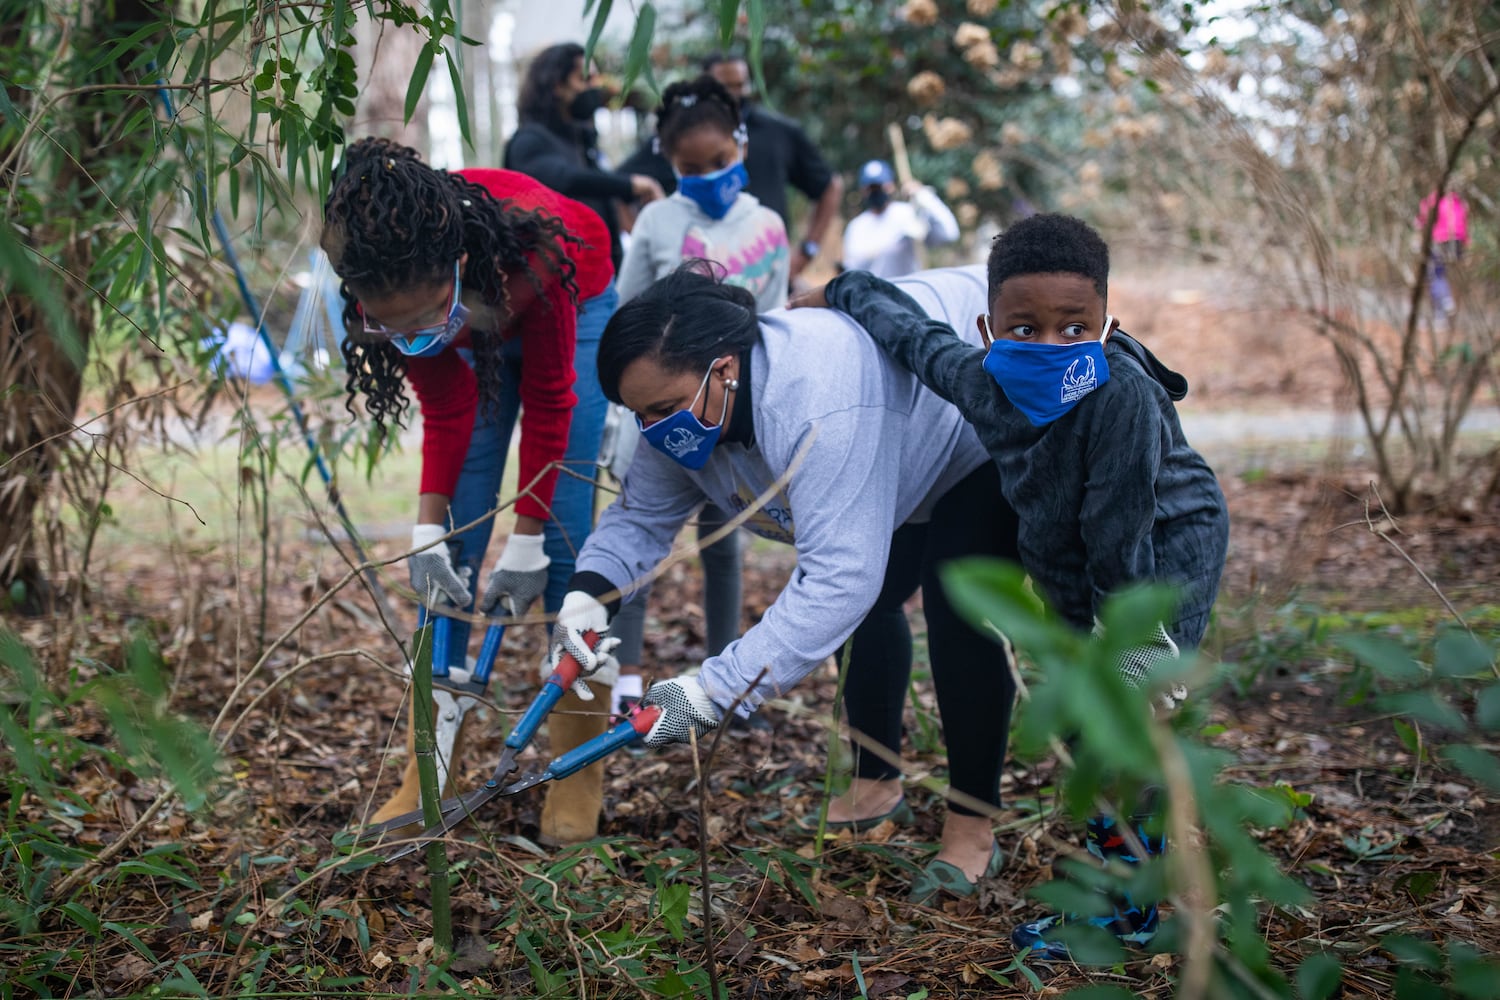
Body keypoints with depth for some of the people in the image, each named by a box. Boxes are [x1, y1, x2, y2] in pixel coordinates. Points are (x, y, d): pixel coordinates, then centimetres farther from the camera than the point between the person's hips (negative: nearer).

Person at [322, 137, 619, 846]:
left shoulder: (532, 261, -43)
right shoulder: (391, 293, -33)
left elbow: (547, 403, -28)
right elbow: (445, 413, -18)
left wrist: (526, 541, -23)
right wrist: (427, 533, -26)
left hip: (574, 312, -3)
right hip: (478, 335, 3)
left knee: (565, 543, -11)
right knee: (450, 555, -6)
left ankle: (576, 779, -2)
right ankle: (428, 773, 0)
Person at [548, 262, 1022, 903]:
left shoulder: (824, 409, -47)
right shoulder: (686, 409, -18)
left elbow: (838, 575, -51)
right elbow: (642, 516, -9)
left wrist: (715, 692, -54)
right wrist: (588, 593, -31)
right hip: (904, 461, 9)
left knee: (956, 613, -20)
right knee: (872, 603, 16)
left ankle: (973, 832, -7)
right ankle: (877, 788, 33)